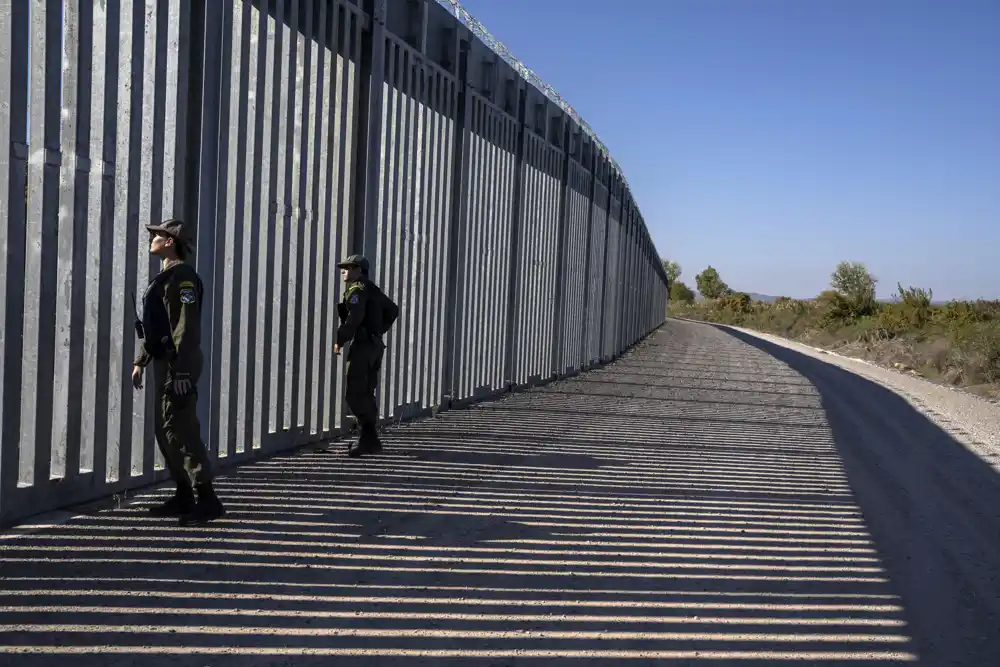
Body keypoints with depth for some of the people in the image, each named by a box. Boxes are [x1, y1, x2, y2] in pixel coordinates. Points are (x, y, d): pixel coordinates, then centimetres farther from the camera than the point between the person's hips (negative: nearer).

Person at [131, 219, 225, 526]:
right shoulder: (163, 277, 19)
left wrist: (182, 371, -26)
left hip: (179, 364, -10)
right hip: (165, 362, 10)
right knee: (165, 430, 13)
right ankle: (184, 495, 21)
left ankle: (206, 499, -10)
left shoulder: (182, 276, -14)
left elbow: (187, 326, -21)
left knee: (181, 430, -12)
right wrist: (140, 362, 20)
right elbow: (152, 325, 23)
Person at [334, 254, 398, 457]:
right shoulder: (373, 290, 19)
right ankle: (371, 440, 15)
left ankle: (367, 437, -13)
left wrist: (340, 340, -15)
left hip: (363, 345, -10)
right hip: (375, 345, 10)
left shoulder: (357, 289, -9)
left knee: (356, 395, -10)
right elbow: (393, 310, 30)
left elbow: (354, 318, -23)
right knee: (366, 394, 12)